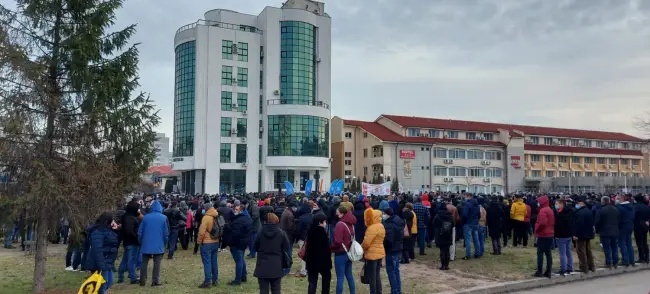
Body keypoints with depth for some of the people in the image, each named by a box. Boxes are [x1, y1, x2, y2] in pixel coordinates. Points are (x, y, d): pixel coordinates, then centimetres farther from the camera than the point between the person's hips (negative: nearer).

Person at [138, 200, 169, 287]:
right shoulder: (163, 218, -5)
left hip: (146, 245, 2)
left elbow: (140, 232, 3)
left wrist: (141, 242, 17)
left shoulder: (145, 217, -1)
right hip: (159, 245, -2)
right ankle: (155, 281, 2)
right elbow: (166, 233, -3)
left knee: (144, 263, 13)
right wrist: (165, 243, 11)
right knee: (157, 263, 4)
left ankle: (142, 281, 15)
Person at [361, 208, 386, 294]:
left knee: (372, 276, 1)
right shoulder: (381, 226, 8)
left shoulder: (372, 228, -21)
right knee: (377, 275, 17)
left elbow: (366, 242, -22)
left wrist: (361, 248, -1)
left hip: (372, 254, -9)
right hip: (380, 253, 9)